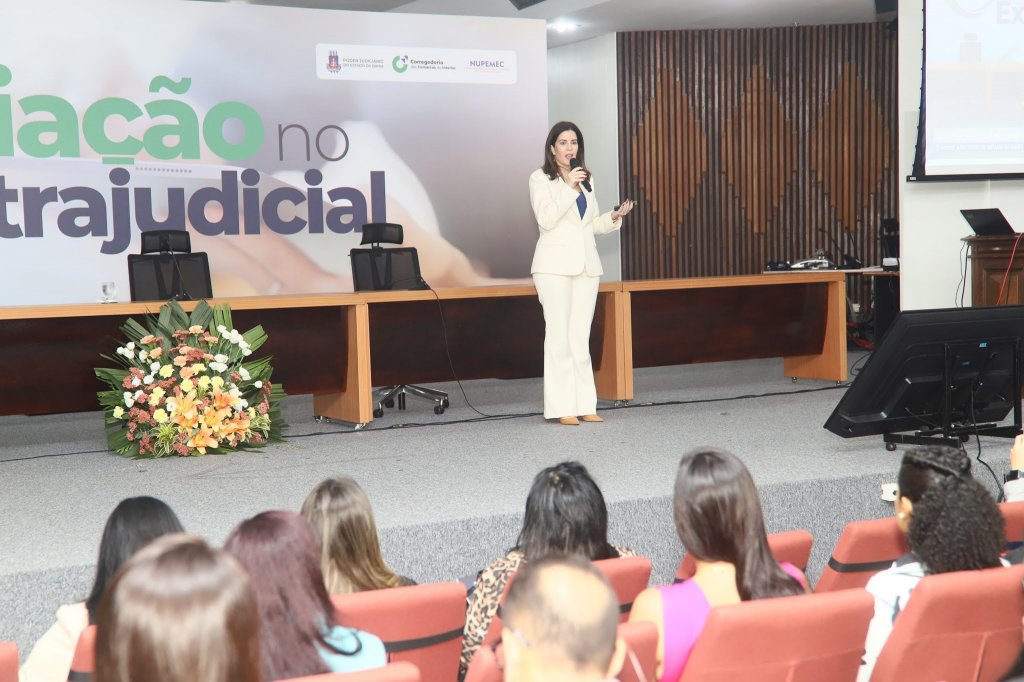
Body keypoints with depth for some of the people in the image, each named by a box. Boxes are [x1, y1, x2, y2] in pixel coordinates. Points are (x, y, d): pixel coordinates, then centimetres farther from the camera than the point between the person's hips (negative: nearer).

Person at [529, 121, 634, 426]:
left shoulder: (586, 179, 17)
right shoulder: (540, 178, 1)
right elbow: (546, 219, -13)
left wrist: (615, 216, 2)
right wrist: (569, 187, -18)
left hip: (586, 264, 5)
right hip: (555, 265, -5)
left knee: (581, 337, 4)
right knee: (558, 335, -8)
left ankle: (585, 405, 5)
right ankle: (562, 408, -6)